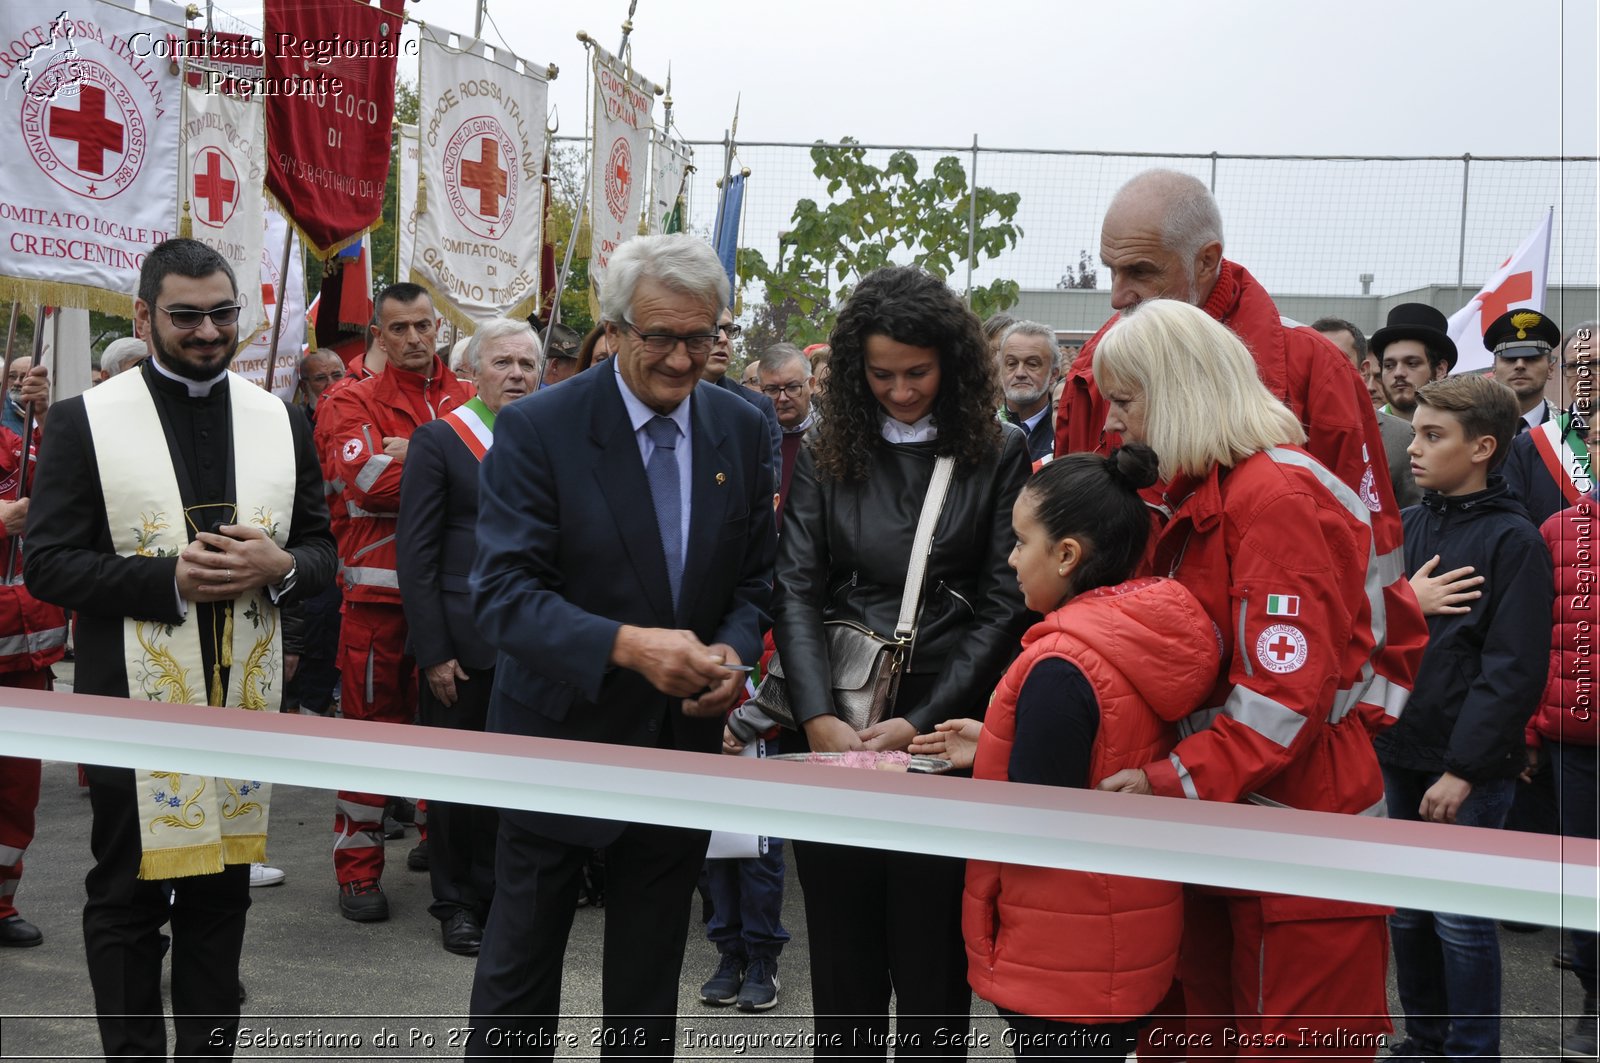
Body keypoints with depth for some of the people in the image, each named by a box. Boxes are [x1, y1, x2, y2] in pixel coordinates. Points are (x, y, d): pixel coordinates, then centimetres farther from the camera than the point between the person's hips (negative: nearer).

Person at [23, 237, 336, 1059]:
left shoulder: (279, 422, 8)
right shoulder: (83, 420, -3)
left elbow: (321, 550, 10)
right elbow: (46, 562, -6)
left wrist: (280, 567, -13)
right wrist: (168, 579, -19)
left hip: (245, 696, 3)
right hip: (135, 702, -3)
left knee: (222, 892, 15)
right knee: (127, 899, 8)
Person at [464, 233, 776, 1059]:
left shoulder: (741, 429, 0)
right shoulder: (536, 428, -14)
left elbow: (755, 579, 6)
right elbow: (502, 593, -21)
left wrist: (732, 653, -15)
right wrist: (627, 644, -34)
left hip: (684, 743, 4)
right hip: (560, 738, -3)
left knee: (648, 989, 19)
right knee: (516, 986, 11)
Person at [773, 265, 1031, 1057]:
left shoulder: (998, 453, 1)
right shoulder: (825, 455, 7)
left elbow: (1005, 604, -3)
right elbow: (795, 589, 0)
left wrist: (922, 721, -12)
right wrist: (817, 716, -15)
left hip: (944, 731, -2)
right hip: (835, 726, 2)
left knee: (931, 958, 5)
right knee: (840, 948, 11)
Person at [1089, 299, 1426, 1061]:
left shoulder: (1279, 497, -15)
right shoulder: (1202, 497, 16)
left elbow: (1290, 687, -21)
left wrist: (1180, 780, -24)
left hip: (1298, 835, -9)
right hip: (1222, 829, 9)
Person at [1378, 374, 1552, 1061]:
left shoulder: (1513, 541, -9)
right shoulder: (1408, 526, 8)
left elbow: (1512, 670, -13)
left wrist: (1462, 768, -16)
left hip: (1471, 767, -6)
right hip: (1400, 753, 6)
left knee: (1460, 918, 1)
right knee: (1406, 910, 14)